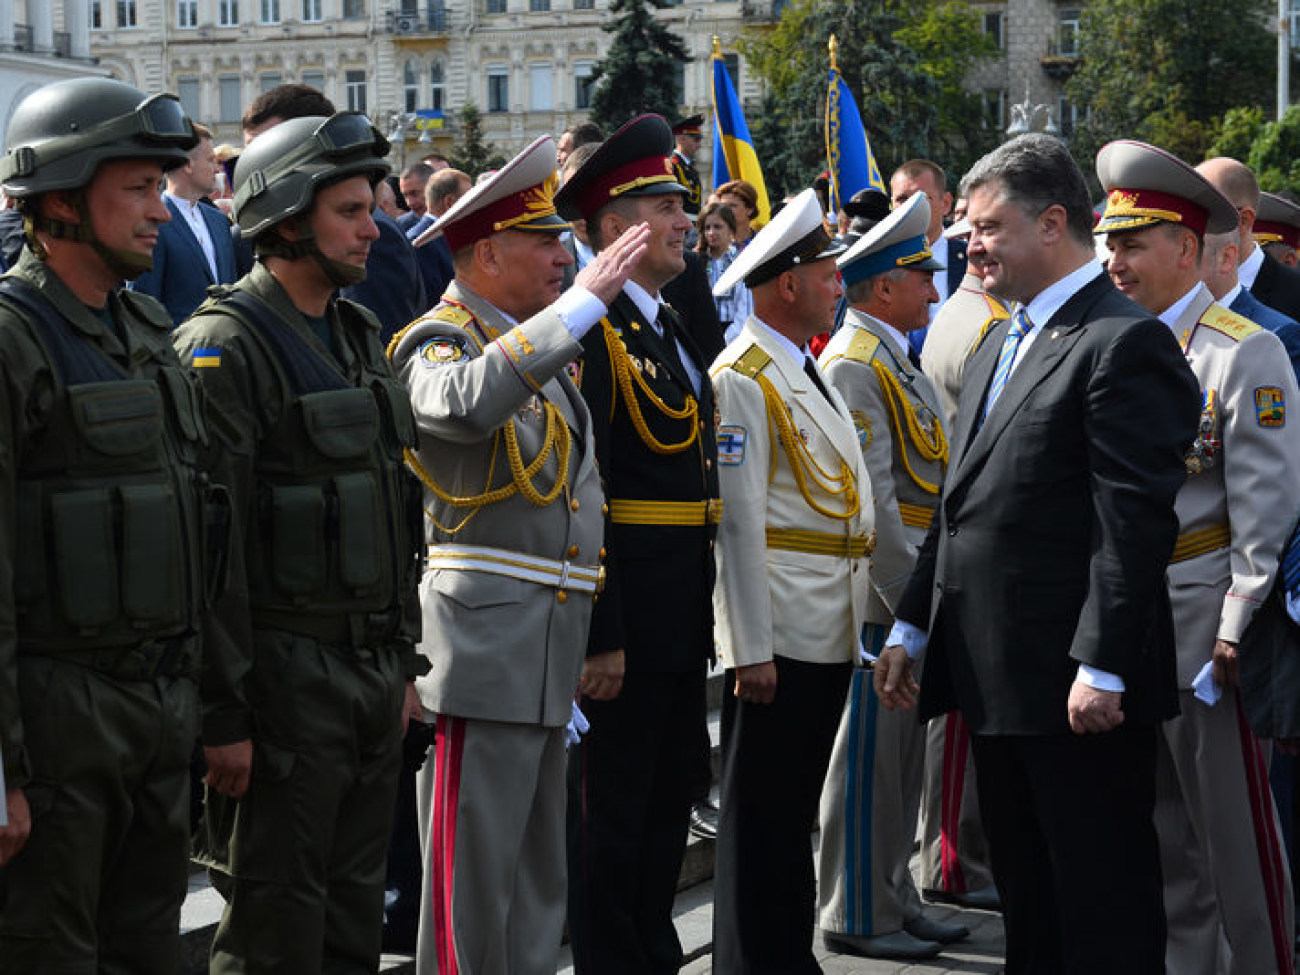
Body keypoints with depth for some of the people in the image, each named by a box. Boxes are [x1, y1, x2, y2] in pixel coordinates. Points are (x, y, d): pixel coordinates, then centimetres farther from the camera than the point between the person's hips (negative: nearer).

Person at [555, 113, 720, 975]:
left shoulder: (675, 331, 15)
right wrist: (601, 638, -22)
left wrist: (705, 613, 15)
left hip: (685, 617, 9)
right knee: (613, 809, 2)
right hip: (627, 614, -9)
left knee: (673, 794, 18)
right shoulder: (594, 335, -14)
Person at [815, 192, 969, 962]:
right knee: (870, 755, -2)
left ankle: (895, 902, 23)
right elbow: (868, 496, -20)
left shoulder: (898, 363, 17)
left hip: (910, 590, 10)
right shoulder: (853, 366, -15)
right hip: (880, 594, -10)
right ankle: (858, 918, 7)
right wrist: (912, 595, -20)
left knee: (902, 754, 14)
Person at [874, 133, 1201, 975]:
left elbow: (1136, 522, -19)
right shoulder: (998, 346, 18)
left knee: (1104, 907, 0)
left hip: (1079, 689, -9)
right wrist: (913, 627, 18)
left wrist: (1102, 669, -22)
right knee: (1027, 898, 16)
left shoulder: (1123, 342, -12)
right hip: (998, 678, 9)